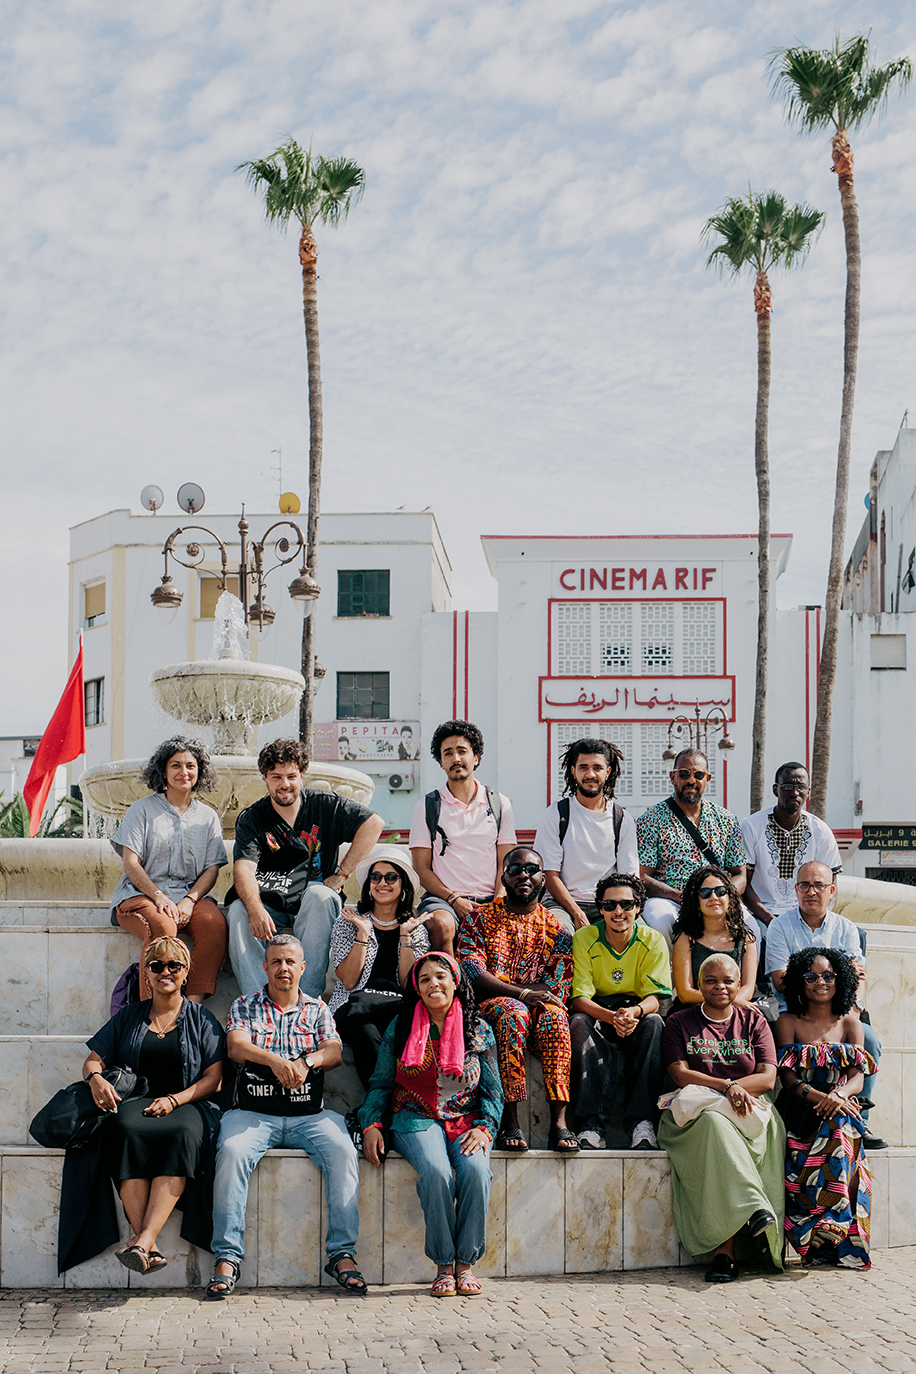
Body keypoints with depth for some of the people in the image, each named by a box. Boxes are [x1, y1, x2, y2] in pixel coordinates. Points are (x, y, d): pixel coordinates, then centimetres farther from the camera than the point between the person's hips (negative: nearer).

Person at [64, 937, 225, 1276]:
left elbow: (213, 1079, 5)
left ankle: (143, 1238, -45)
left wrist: (174, 1100, -12)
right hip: (137, 1102, 1)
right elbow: (93, 1059, 17)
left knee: (182, 1134, -37)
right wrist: (95, 1077, -8)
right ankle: (147, 1244, -42)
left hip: (188, 1105, -1)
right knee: (127, 1130, -35)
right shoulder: (128, 1017, 20)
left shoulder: (201, 1019, 13)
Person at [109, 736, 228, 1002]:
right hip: (141, 894, -3)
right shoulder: (142, 809, 7)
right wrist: (159, 897, -17)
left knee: (215, 923, -30)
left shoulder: (207, 816, 16)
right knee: (163, 926, -36)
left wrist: (189, 900, -11)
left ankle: (194, 1005, -33)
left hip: (190, 894, 3)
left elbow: (212, 868, 8)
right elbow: (130, 864, -1)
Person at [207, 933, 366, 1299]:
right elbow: (236, 1047, -1)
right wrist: (274, 1060, -20)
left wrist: (306, 1062, -17)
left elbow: (334, 1052, 5)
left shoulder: (317, 1010, 20)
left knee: (342, 1151, -28)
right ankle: (227, 1256, -24)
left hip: (308, 1112, 1)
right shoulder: (244, 1006, 17)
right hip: (253, 1110, -1)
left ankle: (342, 1252, -21)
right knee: (232, 1152, -32)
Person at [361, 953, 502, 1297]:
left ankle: (466, 1262, -18)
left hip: (466, 1122, 1)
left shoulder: (479, 1030, 9)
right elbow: (381, 1084, 11)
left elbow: (492, 1089, 9)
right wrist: (372, 1124, -5)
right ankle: (443, 1265, -21)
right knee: (435, 1171, -33)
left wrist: (484, 1127, -7)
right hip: (416, 1120, -1)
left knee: (475, 1168, -31)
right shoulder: (400, 1028, 8)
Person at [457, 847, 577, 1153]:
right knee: (514, 1012, -35)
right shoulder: (479, 918, 10)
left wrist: (500, 985, -7)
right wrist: (521, 993, -18)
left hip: (538, 1004, 2)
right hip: (490, 1006, -1)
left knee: (555, 1016, -33)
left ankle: (559, 1121, -40)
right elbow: (472, 973, -4)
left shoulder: (555, 926, 13)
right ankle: (509, 1120, -38)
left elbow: (560, 985, 1)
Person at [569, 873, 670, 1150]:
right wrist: (611, 1017, -36)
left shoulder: (653, 941, -5)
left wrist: (634, 1012, -37)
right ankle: (593, 1123, -39)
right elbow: (579, 998, -14)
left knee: (654, 1022, -32)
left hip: (636, 1012, 1)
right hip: (597, 1014, -1)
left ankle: (642, 1122, -36)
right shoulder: (584, 938, -7)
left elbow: (654, 999, -11)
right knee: (579, 1022, -34)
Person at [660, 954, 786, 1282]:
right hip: (696, 1111, 0)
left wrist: (731, 1088, -12)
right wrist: (727, 1087, -17)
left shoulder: (753, 1021, 15)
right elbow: (680, 1074, -2)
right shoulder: (679, 1023, 12)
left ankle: (725, 1250, -38)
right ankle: (756, 1209, -45)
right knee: (714, 1125, -38)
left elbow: (767, 1078, 4)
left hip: (748, 1109, 0)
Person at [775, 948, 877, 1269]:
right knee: (834, 1125, -33)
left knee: (836, 1127, -33)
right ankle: (839, 1242, -29)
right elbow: (788, 1077, -1)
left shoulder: (851, 1025, 16)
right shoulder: (788, 1022, 10)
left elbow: (859, 1076, 3)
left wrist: (840, 1094, -21)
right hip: (800, 1111, -1)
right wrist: (820, 1097, -20)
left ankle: (822, 1235, -28)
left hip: (840, 1108, 2)